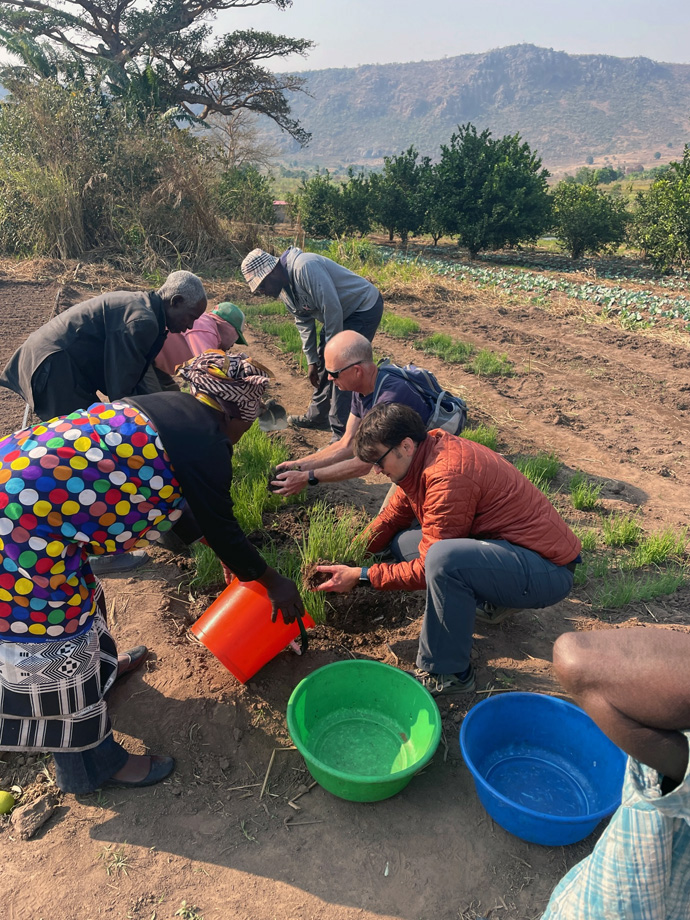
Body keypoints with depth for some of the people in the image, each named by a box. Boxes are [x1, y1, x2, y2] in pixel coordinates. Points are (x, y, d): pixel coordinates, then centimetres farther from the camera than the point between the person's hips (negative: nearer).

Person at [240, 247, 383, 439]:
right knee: (323, 364, 15)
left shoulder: (305, 268, -29)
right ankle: (317, 416, 32)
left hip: (365, 307, -9)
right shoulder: (284, 288, 1)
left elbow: (332, 309, -28)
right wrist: (312, 360, 7)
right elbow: (304, 322, 9)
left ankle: (342, 435, -7)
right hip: (344, 313, 9)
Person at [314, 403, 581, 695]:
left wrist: (361, 576, -15)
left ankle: (446, 673, -14)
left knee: (443, 558, -36)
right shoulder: (422, 455, 1)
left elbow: (426, 569, -22)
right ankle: (485, 597, 16)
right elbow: (391, 518, 11)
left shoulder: (448, 477, -27)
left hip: (548, 570, -9)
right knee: (402, 543, 7)